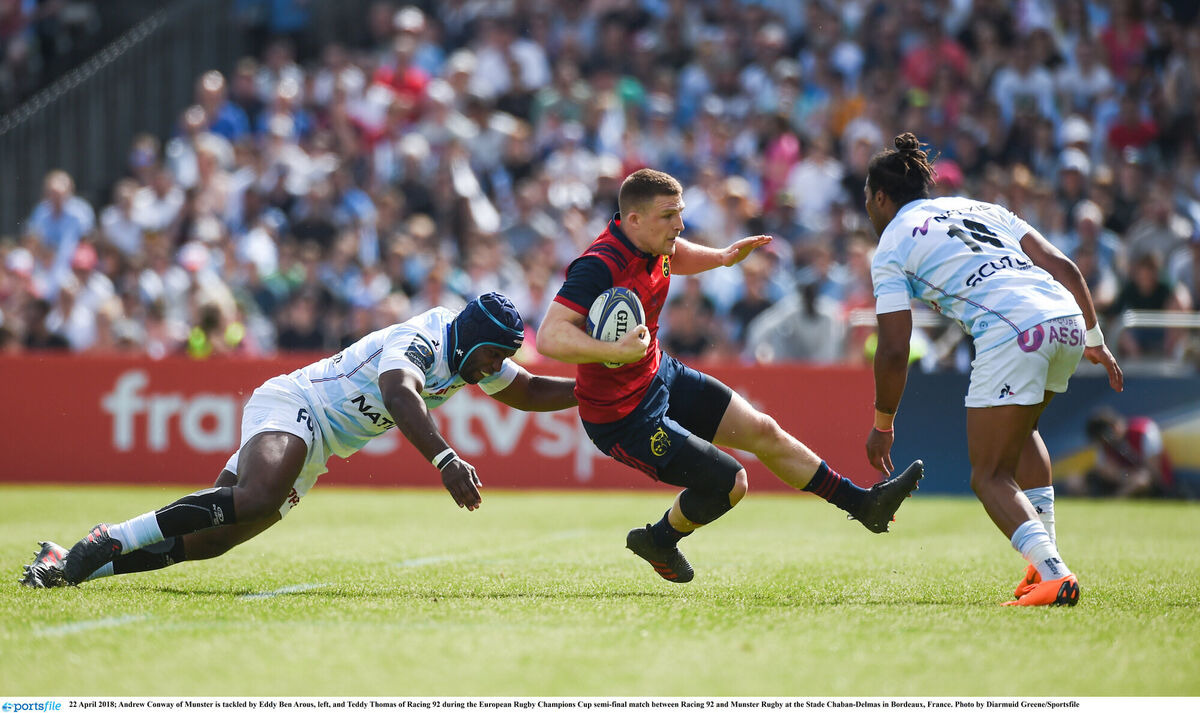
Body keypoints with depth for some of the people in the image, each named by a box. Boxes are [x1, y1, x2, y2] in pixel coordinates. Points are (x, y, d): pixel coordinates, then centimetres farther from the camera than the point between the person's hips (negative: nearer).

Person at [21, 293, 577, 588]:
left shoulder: (469, 356, 10)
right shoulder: (421, 341, -19)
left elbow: (529, 392, 26)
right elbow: (399, 396, -40)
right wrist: (444, 460, -52)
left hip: (312, 452, 9)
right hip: (291, 405, -9)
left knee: (208, 541, -1)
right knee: (257, 500, -38)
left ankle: (69, 565, 1)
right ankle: (107, 544, -32)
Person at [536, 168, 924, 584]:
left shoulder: (654, 245, -4)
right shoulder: (599, 267, -32)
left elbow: (678, 255, 24)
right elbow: (550, 337, -40)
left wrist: (722, 256, 6)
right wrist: (615, 351, -52)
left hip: (662, 376, 9)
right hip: (623, 416, -9)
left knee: (763, 432, 11)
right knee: (729, 482, -6)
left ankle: (862, 503, 24)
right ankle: (659, 541, 23)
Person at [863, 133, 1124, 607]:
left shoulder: (892, 246, 12)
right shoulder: (982, 208, 29)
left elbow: (894, 350, 5)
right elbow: (1062, 266, 20)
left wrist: (882, 424, 17)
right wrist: (1095, 340, 24)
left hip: (1012, 334, -7)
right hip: (1066, 319, 7)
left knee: (990, 477, 1)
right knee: (1021, 429, 32)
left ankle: (1052, 574, -22)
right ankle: (1045, 558, 21)